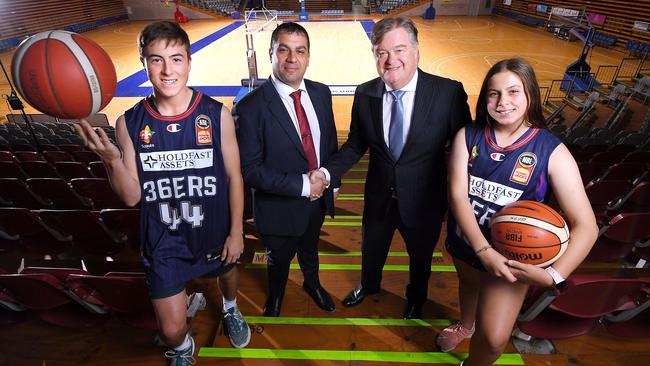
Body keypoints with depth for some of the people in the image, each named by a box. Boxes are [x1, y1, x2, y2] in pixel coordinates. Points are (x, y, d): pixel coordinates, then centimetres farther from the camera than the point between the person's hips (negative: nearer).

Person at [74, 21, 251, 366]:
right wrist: (111, 159, -29)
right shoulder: (129, 123, -13)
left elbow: (234, 176, -8)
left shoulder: (217, 114, -17)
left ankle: (230, 310, 69)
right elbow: (132, 196, -11)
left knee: (228, 272, 31)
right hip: (163, 243, 0)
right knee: (171, 330, 9)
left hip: (215, 232, 1)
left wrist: (236, 232, -4)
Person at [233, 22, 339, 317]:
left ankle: (312, 283, 62)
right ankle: (275, 300, 54)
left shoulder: (321, 93, -5)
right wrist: (302, 185, -26)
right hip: (279, 207, -4)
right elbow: (250, 170, -24)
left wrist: (329, 178, 0)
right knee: (279, 263, 22)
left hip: (319, 198, 5)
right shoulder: (250, 108, -24)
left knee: (310, 248, 31)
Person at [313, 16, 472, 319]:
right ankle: (368, 285, 63)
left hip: (424, 203, -1)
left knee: (420, 259, 25)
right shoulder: (364, 94, -11)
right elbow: (355, 145, -2)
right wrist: (327, 172, -16)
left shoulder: (448, 93, -20)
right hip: (379, 199, 2)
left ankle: (415, 299, 60)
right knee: (371, 252, 27)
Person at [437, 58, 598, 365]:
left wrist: (553, 275, -31)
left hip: (511, 256, -2)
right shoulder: (467, 136, -12)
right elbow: (457, 195, -20)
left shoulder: (553, 152, -18)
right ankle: (465, 325, 65)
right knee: (468, 284, 31)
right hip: (464, 242, 3)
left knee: (494, 338, -2)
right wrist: (483, 250, -29)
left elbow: (585, 226, -19)